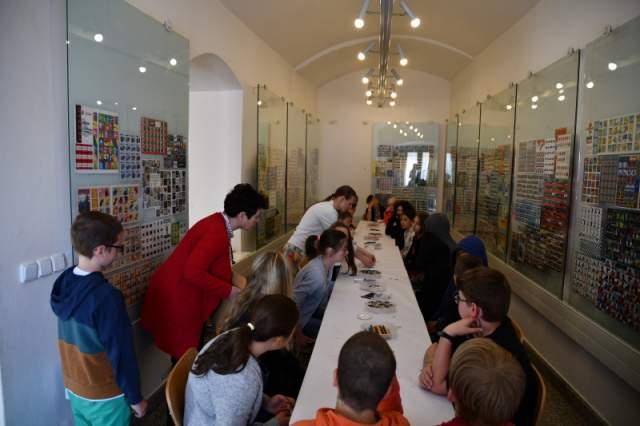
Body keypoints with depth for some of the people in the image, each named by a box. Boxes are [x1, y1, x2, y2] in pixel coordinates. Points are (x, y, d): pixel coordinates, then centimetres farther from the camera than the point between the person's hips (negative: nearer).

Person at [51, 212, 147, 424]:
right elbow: (121, 353, -24)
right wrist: (135, 398, -11)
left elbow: (74, 338, 6)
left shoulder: (64, 282, -7)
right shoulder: (106, 296, -31)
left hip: (74, 389, 7)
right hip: (104, 398, -7)